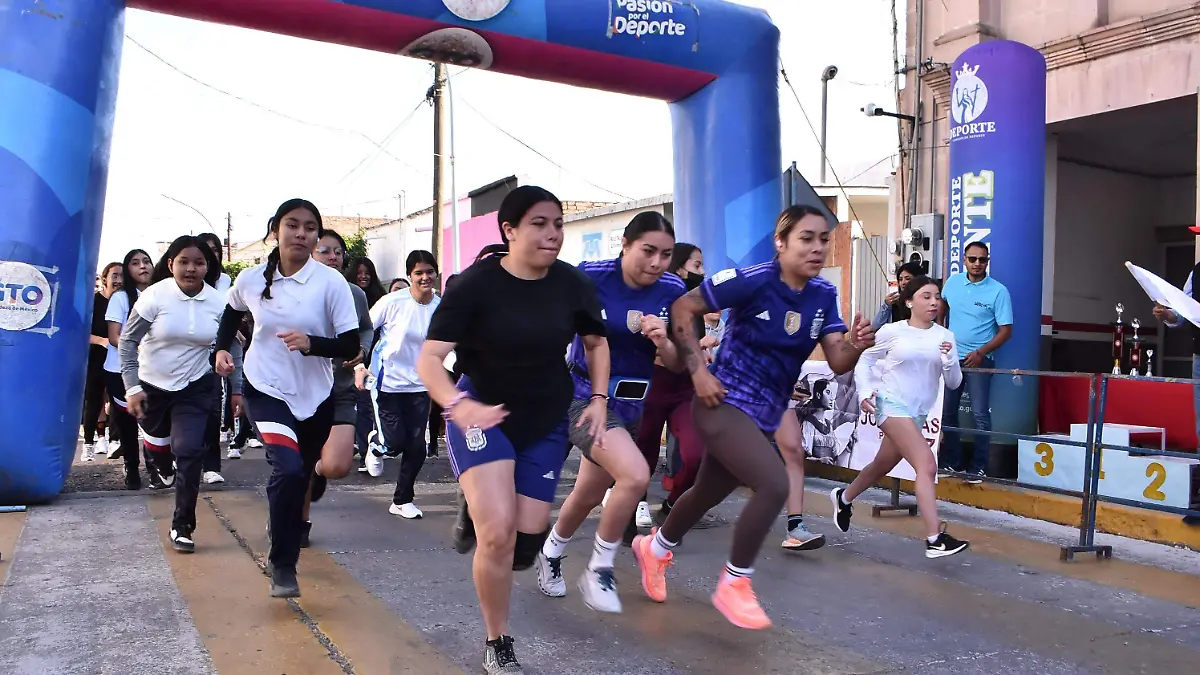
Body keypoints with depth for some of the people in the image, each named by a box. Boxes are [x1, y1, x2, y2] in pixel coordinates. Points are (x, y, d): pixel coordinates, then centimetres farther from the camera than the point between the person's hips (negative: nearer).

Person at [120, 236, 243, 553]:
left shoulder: (219, 302, -10)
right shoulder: (155, 295, -16)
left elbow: (233, 347, 2)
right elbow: (128, 341, -10)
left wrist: (236, 389, 2)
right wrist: (132, 387, -15)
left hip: (196, 387, 0)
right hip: (152, 386, 0)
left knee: (189, 453, -10)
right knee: (158, 446, 19)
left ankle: (182, 527, 1)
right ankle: (164, 472, 57)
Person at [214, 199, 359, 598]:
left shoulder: (331, 283, -13)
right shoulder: (251, 280, -6)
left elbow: (351, 345, -15)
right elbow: (232, 312, 18)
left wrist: (311, 343, -31)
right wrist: (222, 348, 4)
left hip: (315, 396, 1)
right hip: (266, 390, -1)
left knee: (300, 478, 16)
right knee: (288, 469, -23)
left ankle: (283, 551, 48)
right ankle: (282, 565, -5)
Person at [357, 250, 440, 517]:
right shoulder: (392, 302, -12)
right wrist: (359, 365, -13)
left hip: (420, 385, 3)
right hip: (388, 382, -3)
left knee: (417, 447, 1)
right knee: (396, 443, -7)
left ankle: (402, 500, 21)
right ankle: (377, 448, 32)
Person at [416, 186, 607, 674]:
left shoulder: (572, 284, -9)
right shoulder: (475, 284, -18)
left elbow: (596, 343, 11)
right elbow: (429, 359, -21)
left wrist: (598, 400, 0)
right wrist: (458, 405, -39)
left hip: (546, 422, 4)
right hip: (482, 415, -4)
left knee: (525, 544, 3)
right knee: (498, 533, -18)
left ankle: (478, 510, 39)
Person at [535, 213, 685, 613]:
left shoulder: (672, 291, -6)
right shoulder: (590, 277, -18)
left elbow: (678, 365, -2)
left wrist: (663, 342, -22)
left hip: (631, 405, 6)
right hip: (585, 397, -5)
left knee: (588, 496, 20)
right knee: (635, 475, -27)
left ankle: (551, 553, 50)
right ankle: (599, 571, -4)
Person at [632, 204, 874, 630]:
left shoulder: (824, 296, -1)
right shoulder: (752, 280, -19)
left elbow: (836, 362, -5)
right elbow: (682, 308, -14)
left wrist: (856, 346, -28)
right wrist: (698, 371, -19)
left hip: (764, 415, 7)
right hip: (725, 403, -7)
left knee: (709, 494, 22)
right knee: (774, 486, -23)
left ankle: (654, 548, 50)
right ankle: (733, 584, -2)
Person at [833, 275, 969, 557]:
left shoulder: (944, 336, 3)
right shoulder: (892, 331, -5)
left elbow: (953, 382, 4)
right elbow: (865, 359, 7)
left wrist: (949, 359, -15)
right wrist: (865, 391, -5)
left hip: (918, 413, 6)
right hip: (892, 405, -6)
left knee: (882, 467, 21)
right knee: (927, 465, -20)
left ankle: (843, 497, 47)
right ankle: (935, 540, -20)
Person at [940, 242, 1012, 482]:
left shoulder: (998, 291, -11)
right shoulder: (953, 282, 2)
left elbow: (1005, 331, -11)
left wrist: (981, 353, -20)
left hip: (979, 360, -5)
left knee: (980, 414, -6)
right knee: (947, 411, 10)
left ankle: (979, 467, 3)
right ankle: (951, 462, 22)